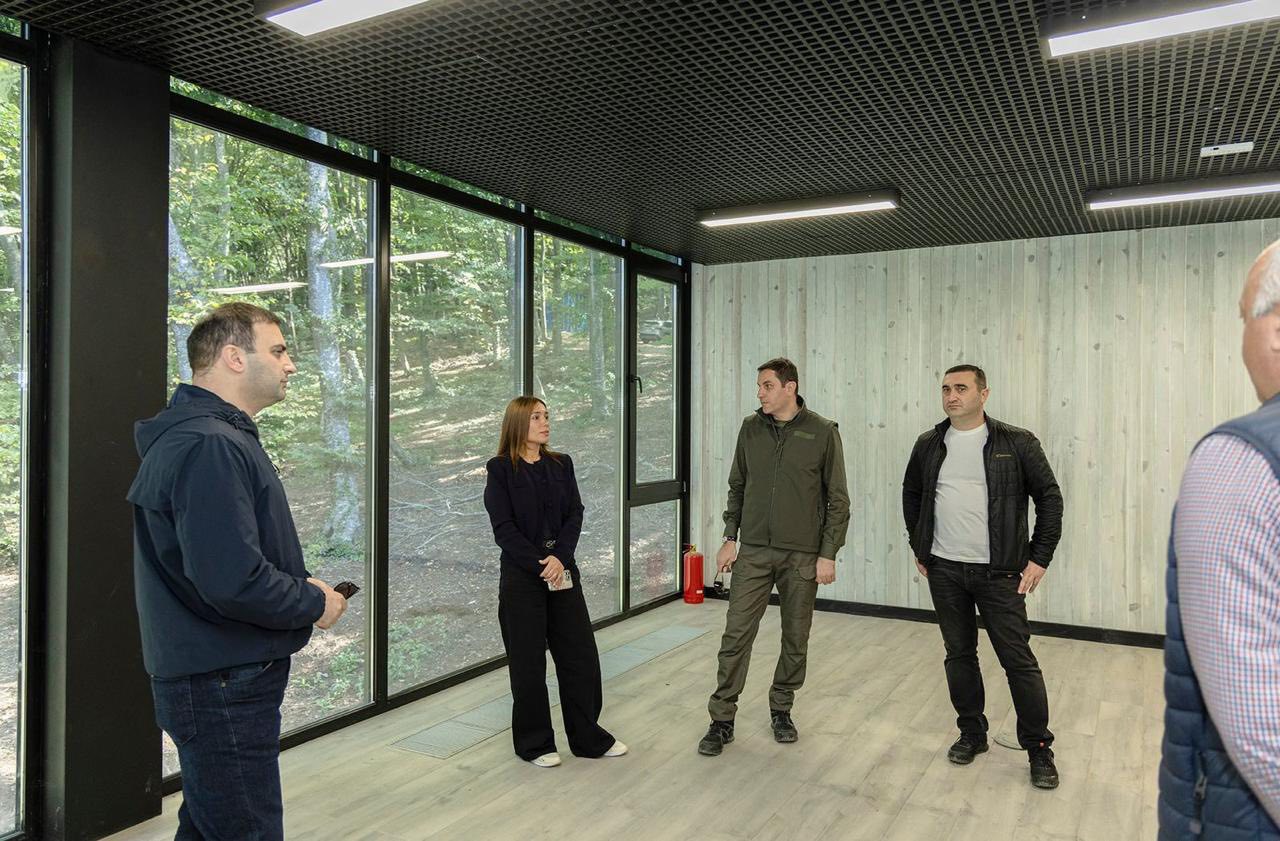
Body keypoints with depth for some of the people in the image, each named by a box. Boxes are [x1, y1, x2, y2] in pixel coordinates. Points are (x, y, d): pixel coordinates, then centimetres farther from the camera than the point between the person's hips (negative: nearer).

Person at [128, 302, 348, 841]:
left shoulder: (204, 435, 13)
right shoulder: (211, 447, -22)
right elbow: (233, 582, -31)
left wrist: (301, 586, 5)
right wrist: (315, 603, -14)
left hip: (208, 679, 11)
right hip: (225, 686, -11)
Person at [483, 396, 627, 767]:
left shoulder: (561, 464, 8)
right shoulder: (500, 469, -4)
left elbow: (574, 515, 2)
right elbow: (504, 528, -10)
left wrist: (560, 558, -14)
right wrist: (541, 566, -16)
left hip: (564, 573, 4)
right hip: (521, 577, -4)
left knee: (581, 655, 7)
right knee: (528, 663, 5)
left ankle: (588, 737, 22)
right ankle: (534, 744, 21)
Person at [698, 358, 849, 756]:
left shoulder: (823, 432, -5)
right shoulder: (751, 428, 4)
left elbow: (838, 499, -3)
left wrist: (828, 554, -7)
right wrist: (730, 537, 6)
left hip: (802, 555, -2)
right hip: (753, 551, 2)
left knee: (796, 639, 10)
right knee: (736, 634, -1)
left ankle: (781, 710, 29)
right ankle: (722, 720, 9)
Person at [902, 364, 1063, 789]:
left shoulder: (1016, 443, -6)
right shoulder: (929, 445, 5)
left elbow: (1049, 497, -2)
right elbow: (911, 495, 18)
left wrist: (1039, 557, -5)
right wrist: (919, 547, 14)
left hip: (999, 571, -3)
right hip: (944, 570, 4)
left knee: (1018, 659, 1)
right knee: (959, 654, 13)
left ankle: (1039, 749, 16)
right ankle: (972, 734, 29)